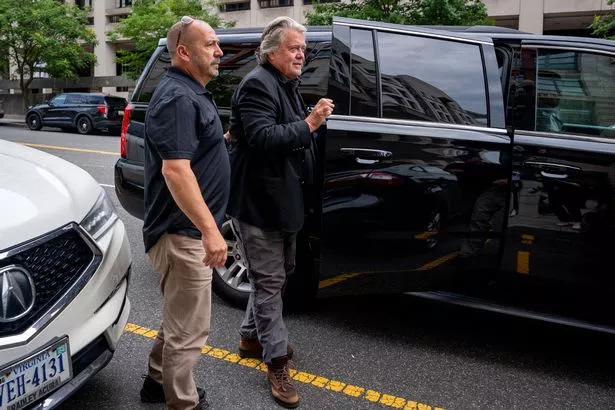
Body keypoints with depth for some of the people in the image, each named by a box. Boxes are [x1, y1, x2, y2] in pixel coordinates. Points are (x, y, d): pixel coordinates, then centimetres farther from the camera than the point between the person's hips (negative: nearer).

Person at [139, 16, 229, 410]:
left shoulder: (193, 93, 15)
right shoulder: (177, 97, -19)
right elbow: (175, 170, -29)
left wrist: (225, 137, 17)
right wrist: (209, 229, -31)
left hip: (187, 229, 11)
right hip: (185, 231, -11)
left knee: (180, 318, 24)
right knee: (189, 329, 2)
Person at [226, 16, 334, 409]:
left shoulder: (288, 85, 15)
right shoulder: (258, 85, -16)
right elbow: (262, 139, -28)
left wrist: (312, 122, 8)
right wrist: (308, 124, -29)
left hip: (283, 198, 10)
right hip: (260, 201, -10)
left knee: (279, 273, 20)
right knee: (270, 280, -2)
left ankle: (252, 336, 38)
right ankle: (277, 363, 9)